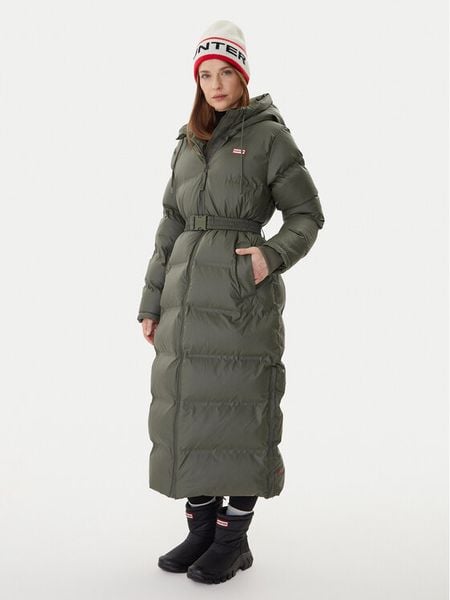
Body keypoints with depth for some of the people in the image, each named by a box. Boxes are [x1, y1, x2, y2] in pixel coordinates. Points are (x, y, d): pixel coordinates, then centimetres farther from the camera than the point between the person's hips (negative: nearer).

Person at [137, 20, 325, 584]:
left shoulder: (269, 136, 0)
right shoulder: (187, 143, 16)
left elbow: (307, 214, 1)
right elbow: (170, 225, 15)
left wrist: (273, 255, -17)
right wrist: (151, 301, 12)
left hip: (242, 293, -5)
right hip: (186, 293, 6)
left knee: (240, 407, -1)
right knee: (184, 404, 7)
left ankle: (234, 537, 14)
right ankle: (201, 526, 23)